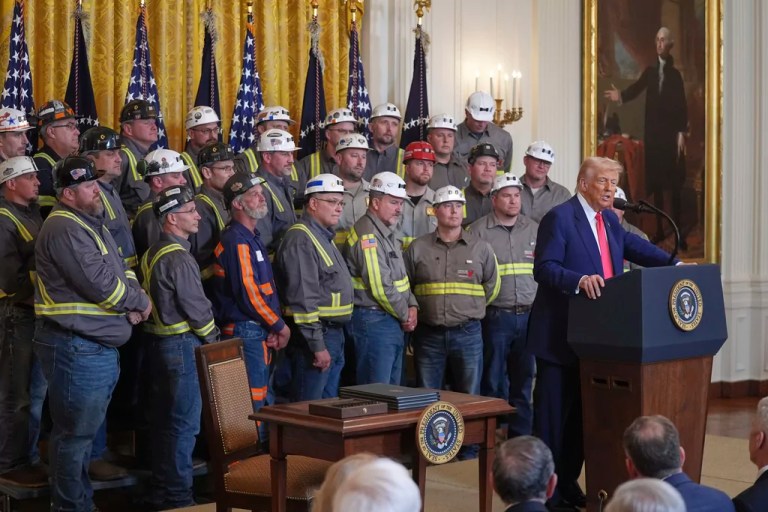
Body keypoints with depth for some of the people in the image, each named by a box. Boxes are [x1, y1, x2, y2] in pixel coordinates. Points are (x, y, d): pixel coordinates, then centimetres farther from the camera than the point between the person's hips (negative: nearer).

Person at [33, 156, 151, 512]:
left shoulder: (91, 223, 16)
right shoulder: (64, 229, -17)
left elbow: (120, 270, 17)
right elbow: (99, 283, -23)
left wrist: (133, 300, -5)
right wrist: (141, 303, -8)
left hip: (100, 347, 10)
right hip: (76, 349, -10)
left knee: (84, 430, 20)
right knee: (75, 433, 0)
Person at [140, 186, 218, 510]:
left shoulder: (153, 254, 12)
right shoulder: (178, 258, -18)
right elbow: (196, 307, -18)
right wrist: (214, 339, -3)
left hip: (159, 340, 10)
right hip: (182, 344, -10)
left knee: (163, 419, 15)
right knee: (184, 422, -2)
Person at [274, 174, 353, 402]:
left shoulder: (324, 237, 19)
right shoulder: (300, 239, -15)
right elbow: (303, 298, -21)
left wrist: (335, 339, 21)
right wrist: (317, 346, -23)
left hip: (334, 334, 10)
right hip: (315, 335, -10)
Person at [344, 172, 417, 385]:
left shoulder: (388, 233, 16)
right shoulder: (367, 236, -16)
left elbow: (402, 277, 20)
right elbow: (381, 287, -21)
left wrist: (412, 306, 3)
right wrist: (405, 315, -9)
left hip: (394, 322, 10)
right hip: (374, 320, -10)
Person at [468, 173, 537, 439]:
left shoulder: (534, 230, 12)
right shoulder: (478, 231, -1)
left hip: (529, 316, 4)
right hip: (495, 317, -4)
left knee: (523, 382, 9)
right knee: (493, 383, 1)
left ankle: (521, 439, 17)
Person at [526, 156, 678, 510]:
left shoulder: (610, 221, 15)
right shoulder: (560, 217, -12)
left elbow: (636, 248, 13)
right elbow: (544, 268, -19)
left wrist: (674, 265, -2)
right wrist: (579, 280, -34)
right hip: (561, 335, -8)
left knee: (582, 413, 13)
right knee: (554, 412, -1)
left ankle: (568, 484, 23)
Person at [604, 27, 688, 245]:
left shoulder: (675, 73, -1)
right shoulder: (650, 71, 10)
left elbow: (682, 105, -5)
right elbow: (637, 88, -3)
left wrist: (682, 133, -11)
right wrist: (621, 96, -23)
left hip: (671, 133, -4)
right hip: (653, 132, 4)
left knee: (675, 182, -2)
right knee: (655, 181, 7)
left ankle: (678, 229, 3)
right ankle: (659, 228, 14)